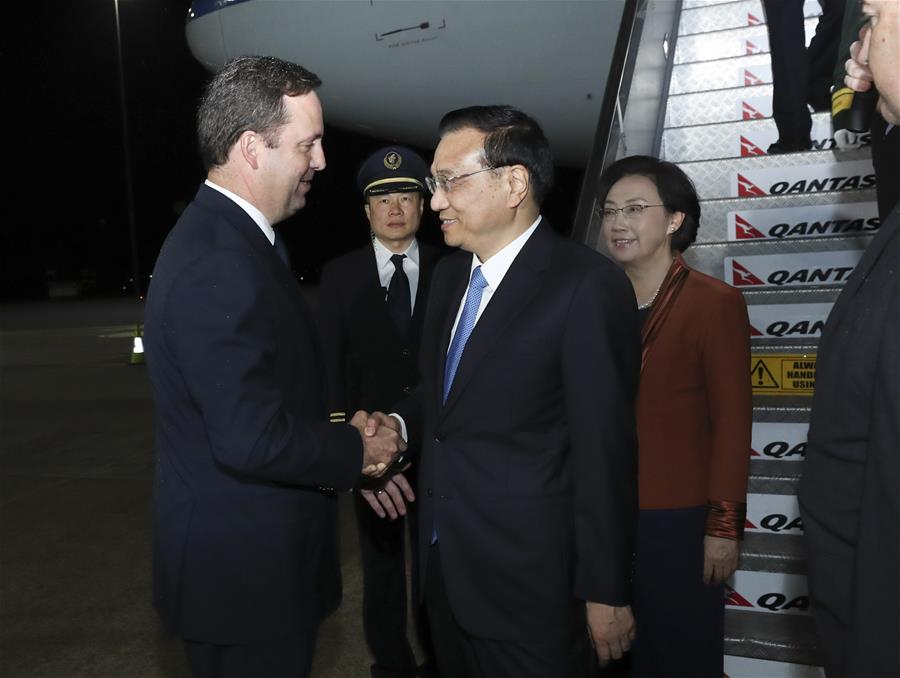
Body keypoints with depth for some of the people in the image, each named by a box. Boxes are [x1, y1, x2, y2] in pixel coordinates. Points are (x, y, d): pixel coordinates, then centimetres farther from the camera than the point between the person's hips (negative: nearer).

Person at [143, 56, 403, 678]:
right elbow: (253, 439, -29)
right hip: (246, 571, -10)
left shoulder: (228, 237, 8)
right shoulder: (218, 265, -26)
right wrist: (358, 449, -13)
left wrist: (341, 435, 2)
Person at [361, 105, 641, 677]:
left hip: (529, 581, -7)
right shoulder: (451, 272, 7)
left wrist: (606, 591, -13)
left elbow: (605, 449, -17)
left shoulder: (588, 286, -18)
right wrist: (397, 423, -5)